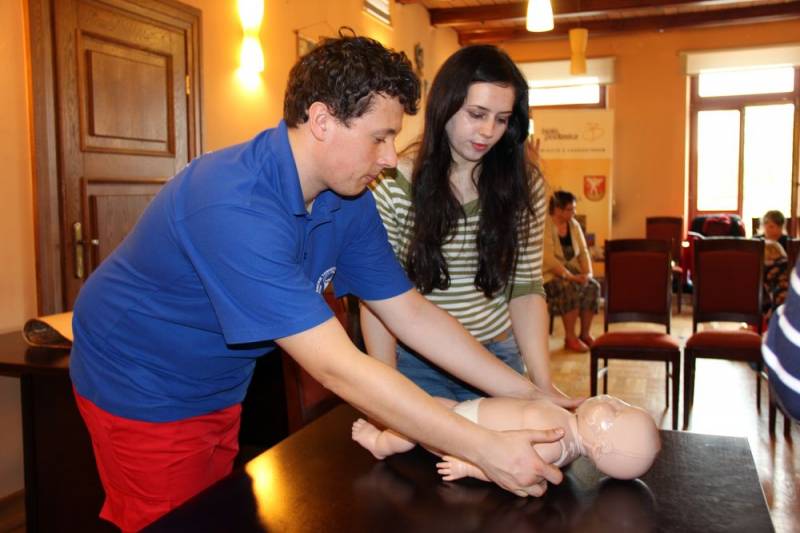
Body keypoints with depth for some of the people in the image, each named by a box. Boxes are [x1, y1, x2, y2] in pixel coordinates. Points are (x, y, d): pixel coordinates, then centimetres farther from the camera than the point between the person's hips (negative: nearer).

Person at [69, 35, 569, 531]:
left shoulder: (349, 201, -10)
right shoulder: (236, 207, -37)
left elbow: (413, 314, -5)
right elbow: (338, 367, -38)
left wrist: (533, 395, -9)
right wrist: (486, 449, -34)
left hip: (219, 388, 7)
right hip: (142, 389, -7)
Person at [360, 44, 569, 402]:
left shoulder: (524, 184, -5)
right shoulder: (394, 185, -14)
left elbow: (525, 288, -3)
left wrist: (543, 384, -12)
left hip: (498, 357, 3)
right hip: (416, 361, -2)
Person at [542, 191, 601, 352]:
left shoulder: (574, 225, 7)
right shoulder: (545, 226, -15)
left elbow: (583, 251, 5)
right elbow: (548, 258, -23)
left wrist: (588, 273, -13)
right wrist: (570, 276, -28)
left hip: (573, 270, 6)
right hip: (550, 273, -6)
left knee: (593, 287, -22)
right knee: (571, 289, -34)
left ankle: (585, 334, -10)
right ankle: (570, 338, -23)